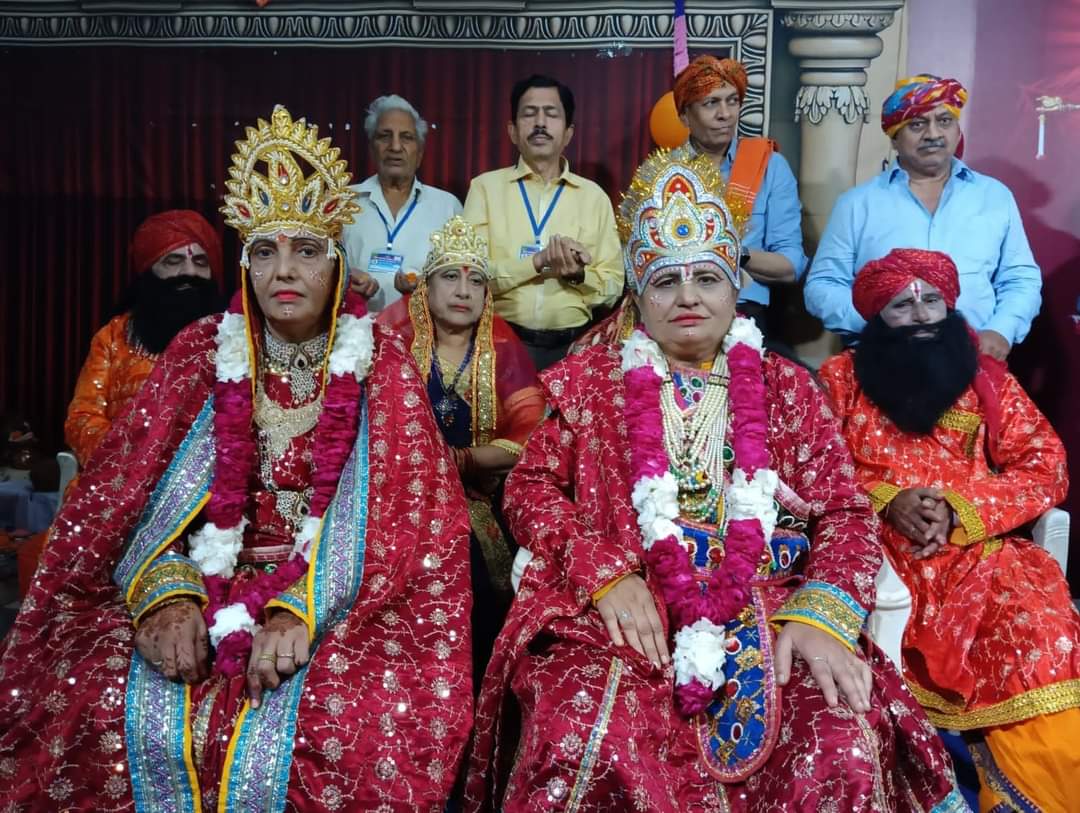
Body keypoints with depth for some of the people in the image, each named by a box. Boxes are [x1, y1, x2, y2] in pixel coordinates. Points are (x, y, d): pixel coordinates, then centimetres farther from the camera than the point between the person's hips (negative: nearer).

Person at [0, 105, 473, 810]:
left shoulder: (380, 362, -1)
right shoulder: (202, 351, 5)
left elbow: (404, 516, -8)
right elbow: (127, 491, 2)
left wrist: (303, 610, -22)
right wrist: (166, 594, -17)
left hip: (340, 592, -2)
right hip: (207, 583, 2)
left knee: (352, 723, -29)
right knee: (102, 705, -22)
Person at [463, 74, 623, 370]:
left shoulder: (593, 196, 6)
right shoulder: (486, 186, 2)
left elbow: (613, 285, 5)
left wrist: (579, 276, -14)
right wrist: (539, 261, -19)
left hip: (572, 346, 2)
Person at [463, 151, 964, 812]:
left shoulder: (787, 388, 14)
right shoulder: (591, 380, 13)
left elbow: (846, 513, 9)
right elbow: (531, 487, 7)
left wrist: (823, 612, -11)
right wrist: (606, 573, -10)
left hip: (764, 614, 1)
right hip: (626, 615, -1)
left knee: (845, 756, -26)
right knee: (584, 747, -31)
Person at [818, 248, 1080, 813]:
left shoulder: (987, 377, 13)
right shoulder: (841, 378, 9)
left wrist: (959, 510, -8)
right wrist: (886, 500, -12)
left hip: (982, 550, 2)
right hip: (878, 550, -1)